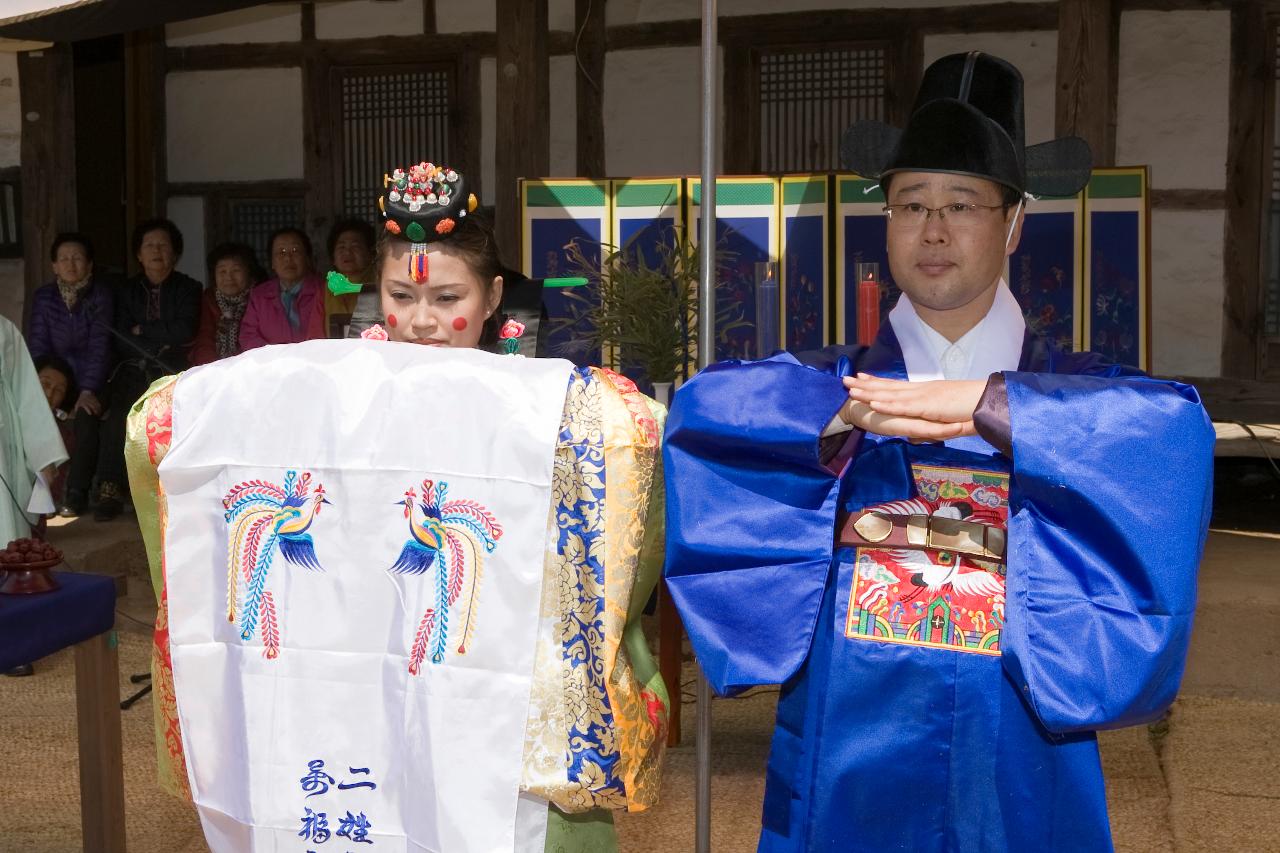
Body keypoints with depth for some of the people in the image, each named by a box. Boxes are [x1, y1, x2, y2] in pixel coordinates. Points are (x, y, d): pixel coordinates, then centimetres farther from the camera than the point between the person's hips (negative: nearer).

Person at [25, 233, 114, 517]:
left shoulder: (101, 294, -5)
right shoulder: (43, 297, 3)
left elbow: (100, 345, -12)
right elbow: (37, 346, -1)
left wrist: (88, 391, -22)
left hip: (93, 380, -3)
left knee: (86, 416, -31)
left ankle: (76, 493, -22)